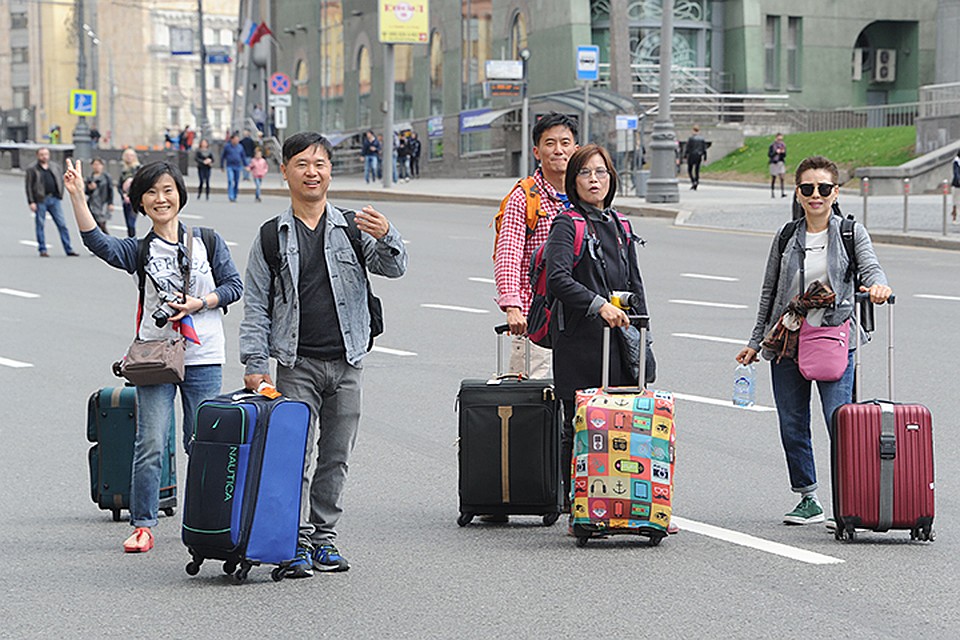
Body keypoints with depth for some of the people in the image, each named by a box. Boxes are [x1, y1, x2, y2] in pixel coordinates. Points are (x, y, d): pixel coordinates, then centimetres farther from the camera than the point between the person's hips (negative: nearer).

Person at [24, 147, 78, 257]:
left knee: (62, 224, 1)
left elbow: (61, 181, 19)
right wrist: (31, 202, -9)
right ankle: (42, 250, 8)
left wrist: (60, 195, 7)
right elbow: (29, 186, -2)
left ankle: (68, 249, 4)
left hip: (54, 199, 3)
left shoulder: (55, 167, 12)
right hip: (40, 201, -3)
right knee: (40, 225, 1)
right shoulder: (32, 168, 1)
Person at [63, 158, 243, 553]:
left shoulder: (207, 241, 4)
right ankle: (143, 525, 2)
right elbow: (97, 242, -14)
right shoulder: (141, 250, 3)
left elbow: (233, 285, 6)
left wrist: (198, 304, -10)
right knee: (150, 444, -5)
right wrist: (76, 196, -24)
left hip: (202, 357, 0)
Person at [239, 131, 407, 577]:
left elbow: (393, 268, -5)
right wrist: (255, 364, -5)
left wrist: (385, 238, -27)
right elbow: (256, 305, 3)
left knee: (336, 457, 7)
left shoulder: (352, 230, 7)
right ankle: (296, 541, -3)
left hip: (346, 362, 2)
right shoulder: (272, 237, 3)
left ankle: (324, 537, 17)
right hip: (297, 364, -2)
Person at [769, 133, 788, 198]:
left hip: (781, 162, 3)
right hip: (774, 163, -3)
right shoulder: (772, 145, -7)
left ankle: (782, 193, -10)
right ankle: (772, 193, 15)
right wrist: (776, 152, -20)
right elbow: (769, 154, -7)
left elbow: (785, 155, 9)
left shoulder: (783, 145, 5)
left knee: (782, 177, -8)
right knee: (773, 178, 4)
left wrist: (783, 152, -13)